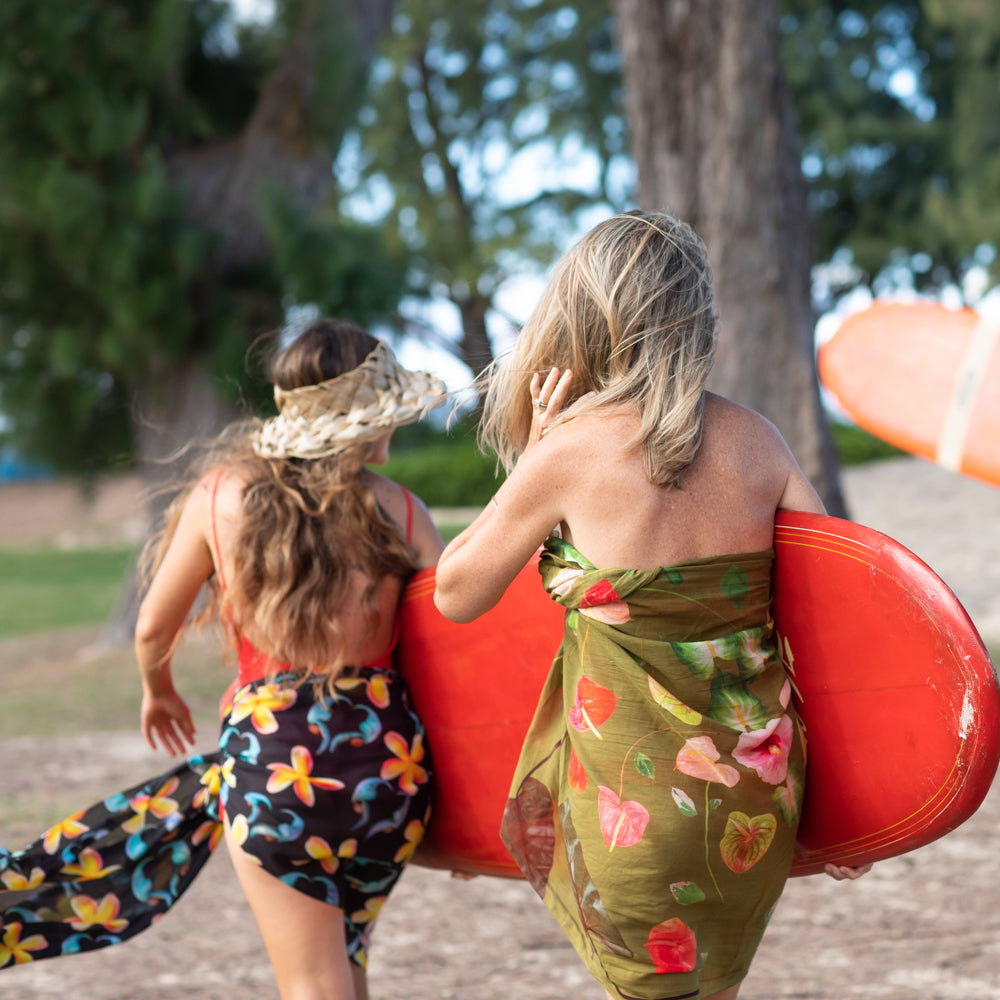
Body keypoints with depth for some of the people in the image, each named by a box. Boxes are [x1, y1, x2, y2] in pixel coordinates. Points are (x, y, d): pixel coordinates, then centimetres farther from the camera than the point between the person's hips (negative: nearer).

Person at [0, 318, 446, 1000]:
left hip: (273, 752, -2)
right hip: (393, 761, 2)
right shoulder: (403, 512, 0)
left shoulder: (223, 494, -1)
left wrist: (157, 690, 31)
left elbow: (154, 628, 9)